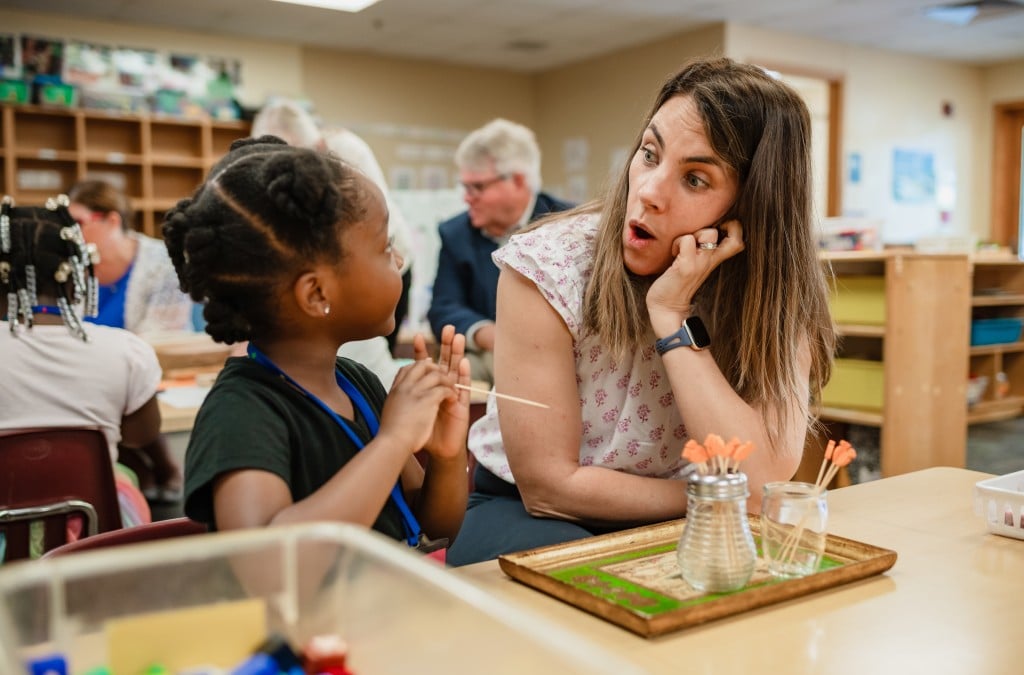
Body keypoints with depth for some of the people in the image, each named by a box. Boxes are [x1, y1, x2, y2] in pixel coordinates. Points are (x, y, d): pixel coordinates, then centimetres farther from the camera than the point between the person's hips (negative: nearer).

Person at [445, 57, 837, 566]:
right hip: (524, 512, -3)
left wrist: (672, 316, -29)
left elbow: (763, 487, -26)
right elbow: (549, 486, -19)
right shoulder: (547, 267, -21)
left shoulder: (777, 292, -13)